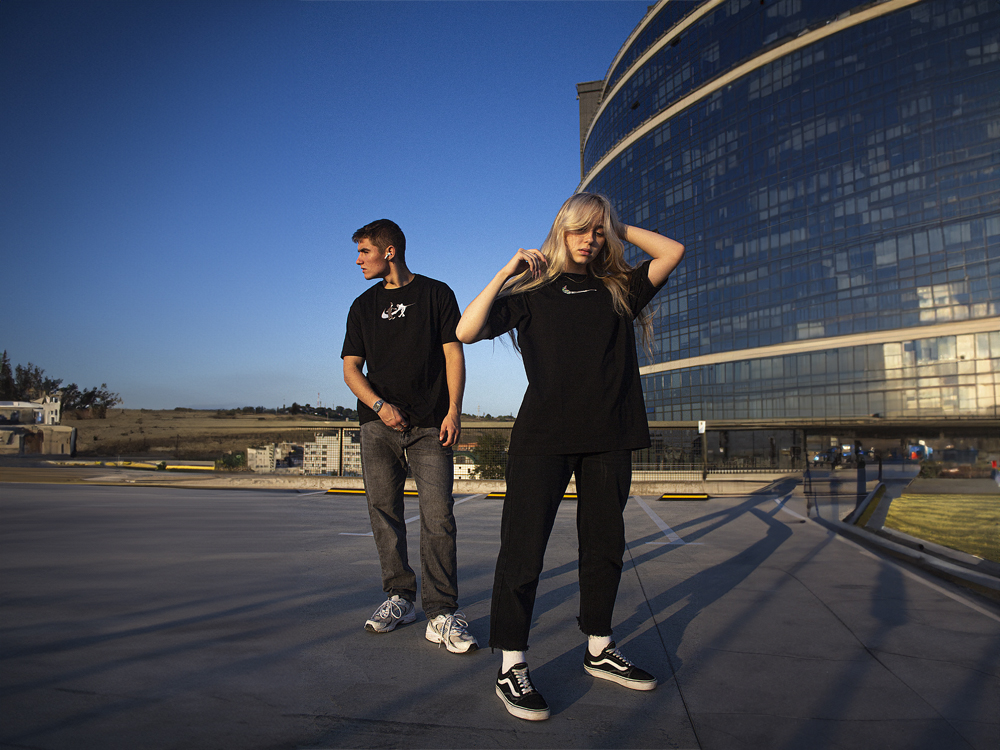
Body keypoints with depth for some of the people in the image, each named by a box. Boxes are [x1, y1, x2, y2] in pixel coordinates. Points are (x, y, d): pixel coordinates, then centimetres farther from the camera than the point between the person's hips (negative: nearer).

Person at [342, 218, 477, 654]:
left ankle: (442, 614, -6)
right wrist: (380, 405, -8)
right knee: (384, 513, 4)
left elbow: (453, 353, 2)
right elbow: (351, 368, 11)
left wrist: (454, 410, -10)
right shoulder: (363, 306, 16)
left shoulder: (436, 294, 8)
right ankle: (400, 597, 18)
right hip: (378, 426, 4)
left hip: (430, 425, -3)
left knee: (438, 516, -10)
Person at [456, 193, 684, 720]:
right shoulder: (531, 290, 9)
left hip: (608, 438, 4)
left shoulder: (617, 289, 18)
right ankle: (511, 666, 8)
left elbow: (672, 252, 14)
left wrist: (620, 230, 15)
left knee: (604, 545, 12)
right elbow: (466, 331, -1)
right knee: (523, 548, -4)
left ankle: (599, 650, 28)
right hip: (543, 436, -3)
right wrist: (506, 272, -5)